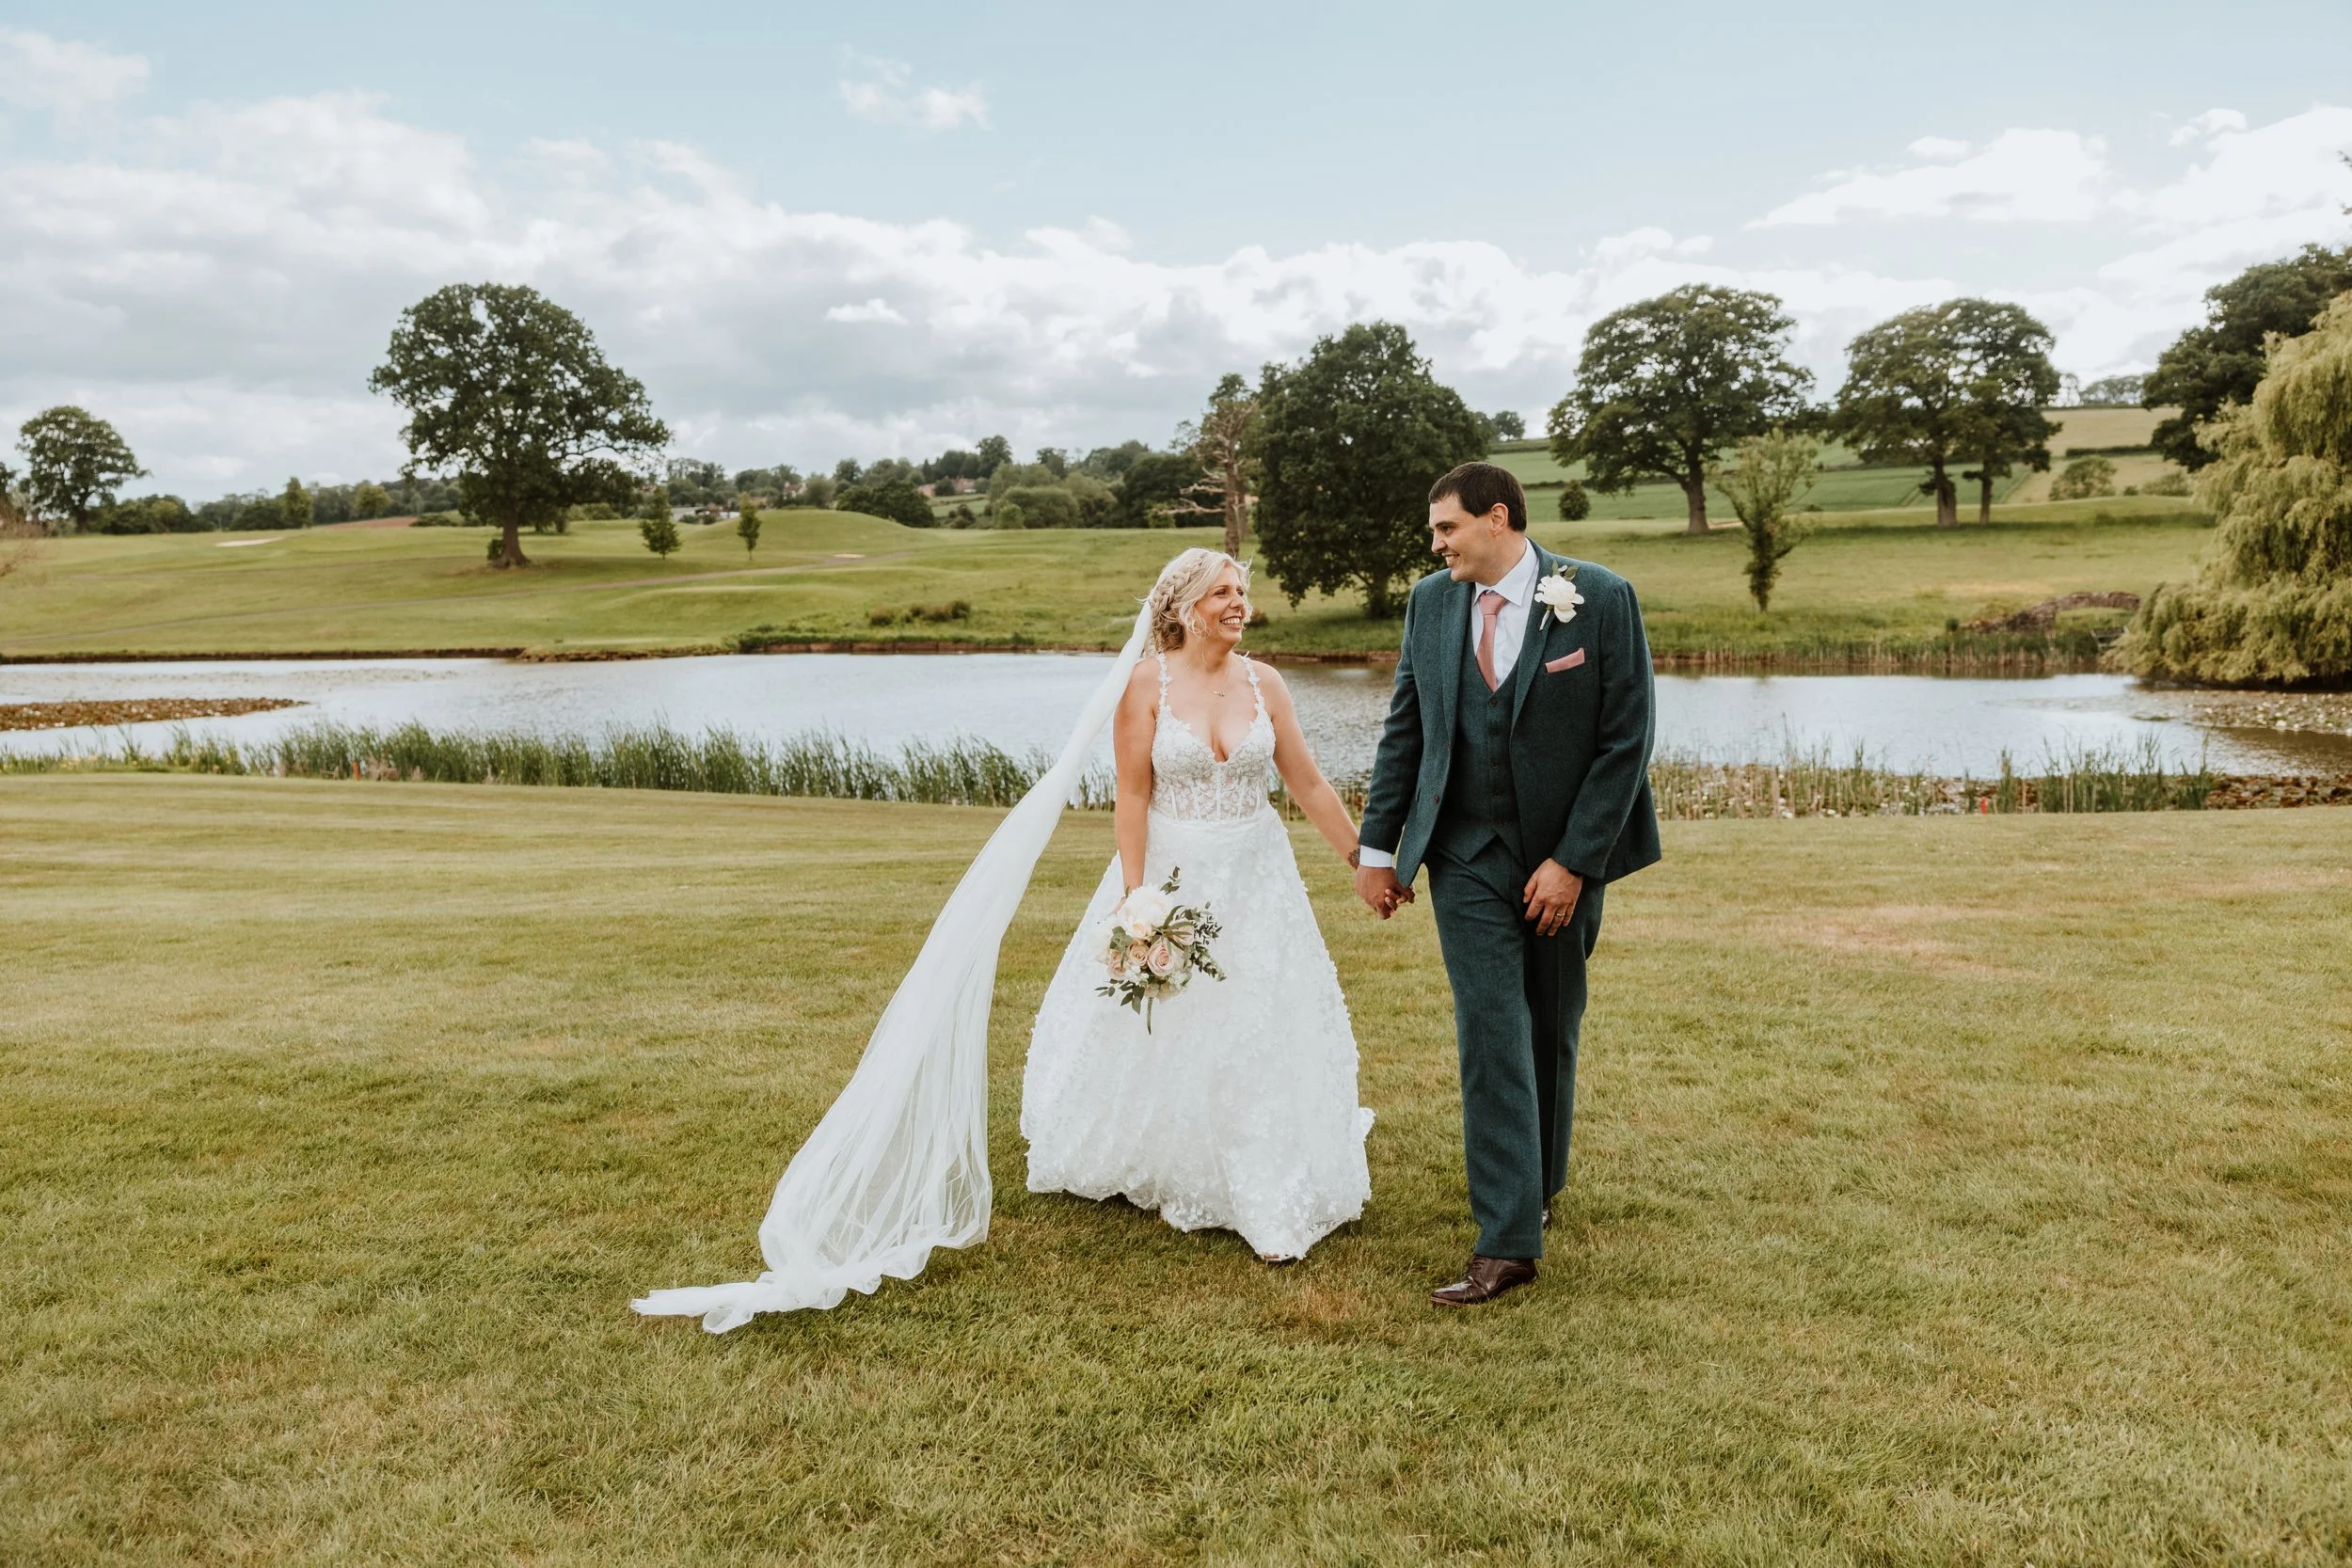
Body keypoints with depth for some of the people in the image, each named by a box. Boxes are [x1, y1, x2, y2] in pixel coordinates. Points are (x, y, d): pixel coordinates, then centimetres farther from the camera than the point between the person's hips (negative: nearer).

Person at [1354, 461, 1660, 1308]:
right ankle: (1507, 1239, -1)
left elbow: (1625, 739, -10)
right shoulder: (1432, 600, 2)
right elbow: (1404, 728, 8)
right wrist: (1378, 847, 4)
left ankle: (1537, 1190, 35)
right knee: (1492, 1035, -6)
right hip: (1467, 856, 1)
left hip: (1564, 855, -1)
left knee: (1552, 1034, 13)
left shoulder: (1601, 599, -10)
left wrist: (1574, 862, -14)